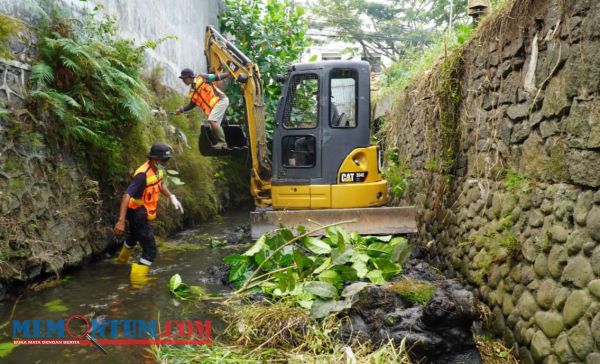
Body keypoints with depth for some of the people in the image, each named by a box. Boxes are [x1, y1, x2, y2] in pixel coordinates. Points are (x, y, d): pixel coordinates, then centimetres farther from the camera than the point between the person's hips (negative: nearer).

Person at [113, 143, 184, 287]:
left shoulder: (157, 169, -4)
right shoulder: (143, 174, -31)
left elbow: (159, 184, 18)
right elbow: (126, 195, -37)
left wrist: (172, 197, 4)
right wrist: (121, 221, -43)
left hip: (143, 214, 10)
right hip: (138, 215, -10)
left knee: (133, 238, 35)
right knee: (150, 251, -10)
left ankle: (122, 260, 63)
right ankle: (138, 282, 0)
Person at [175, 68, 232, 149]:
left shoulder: (201, 78, -2)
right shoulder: (192, 92, 16)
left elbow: (216, 77, -2)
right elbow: (192, 105, 21)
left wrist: (229, 73, -12)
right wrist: (181, 110, 10)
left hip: (221, 100, -8)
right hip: (213, 107, 8)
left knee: (212, 120, -23)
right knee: (214, 128, 6)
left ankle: (222, 142, -19)